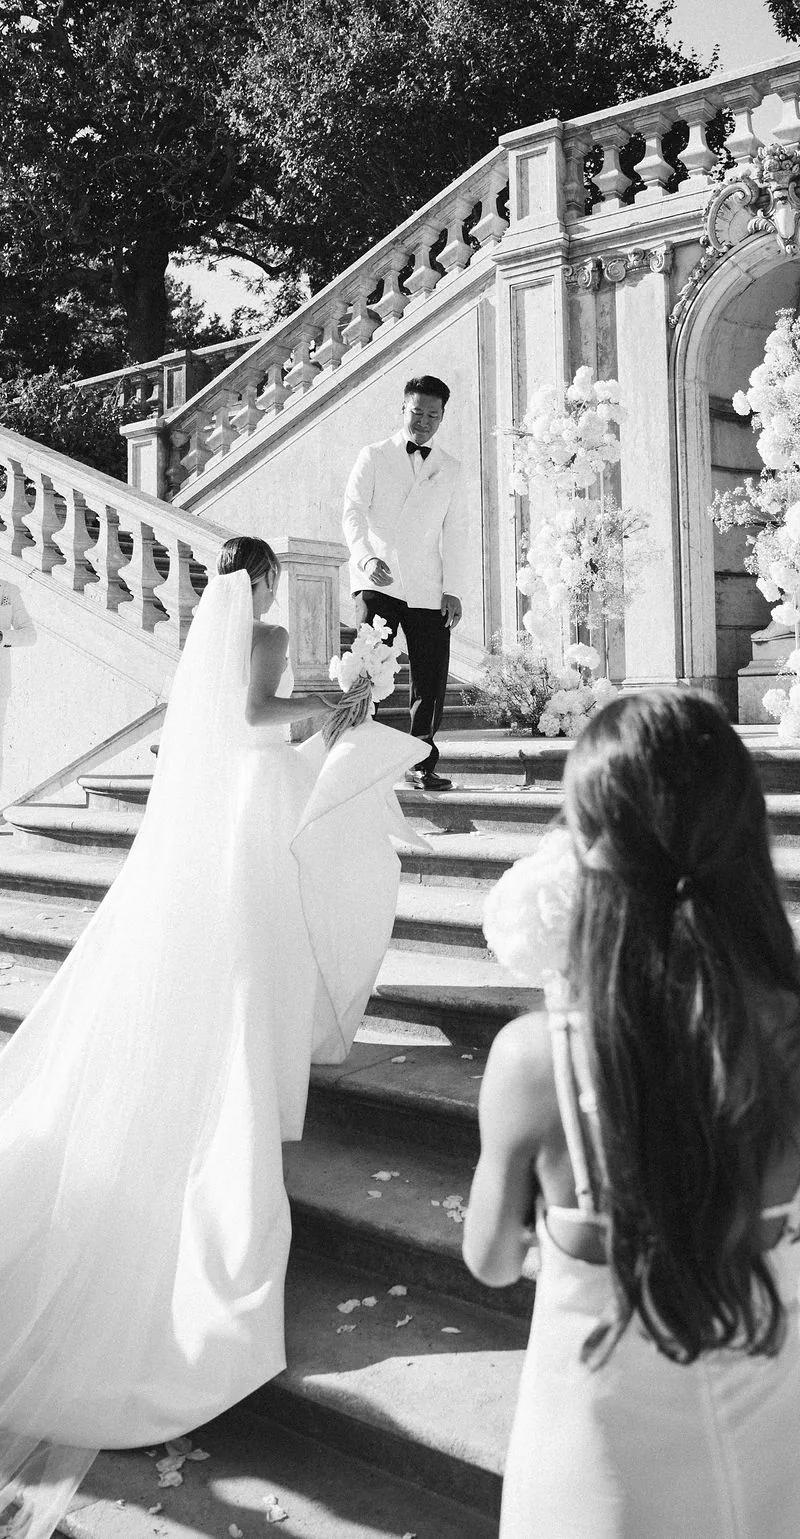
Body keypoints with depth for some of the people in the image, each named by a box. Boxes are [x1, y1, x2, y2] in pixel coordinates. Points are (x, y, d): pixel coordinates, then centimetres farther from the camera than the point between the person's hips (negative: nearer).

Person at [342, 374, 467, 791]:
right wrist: (365, 556, -23)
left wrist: (452, 589, 4)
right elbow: (353, 512, -4)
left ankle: (422, 764, 12)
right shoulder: (373, 457, 6)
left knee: (431, 677, 1)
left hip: (428, 589, 3)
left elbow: (455, 532, 13)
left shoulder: (450, 468, 15)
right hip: (377, 581, -3)